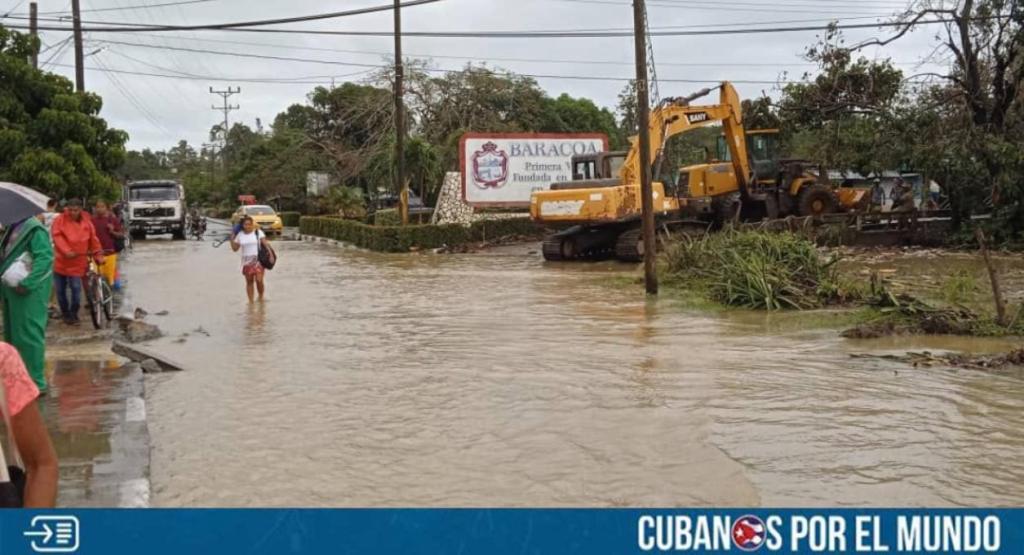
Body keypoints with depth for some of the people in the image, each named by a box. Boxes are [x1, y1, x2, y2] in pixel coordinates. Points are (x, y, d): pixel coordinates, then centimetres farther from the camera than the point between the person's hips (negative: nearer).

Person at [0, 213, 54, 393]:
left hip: (29, 291, -10)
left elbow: (45, 257, -23)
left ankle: (35, 382, -1)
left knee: (27, 334, -7)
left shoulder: (34, 230, -15)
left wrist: (28, 283, -27)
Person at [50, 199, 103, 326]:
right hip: (61, 261, 0)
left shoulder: (86, 222, 1)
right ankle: (65, 314, 24)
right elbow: (57, 236, -16)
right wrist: (66, 251, -28)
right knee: (61, 290, 7)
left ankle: (74, 314, 7)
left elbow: (94, 240, 7)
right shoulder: (60, 220, -5)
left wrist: (99, 255, 3)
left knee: (76, 288, -9)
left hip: (77, 262, 0)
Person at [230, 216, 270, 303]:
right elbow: (235, 249, 8)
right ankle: (251, 301, 11)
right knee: (249, 281, 5)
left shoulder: (258, 232, -2)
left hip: (258, 260, -3)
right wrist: (232, 239, -4)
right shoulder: (239, 235, 5)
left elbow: (266, 244, -7)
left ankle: (261, 296, 12)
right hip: (246, 261, 3)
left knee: (259, 280, -12)